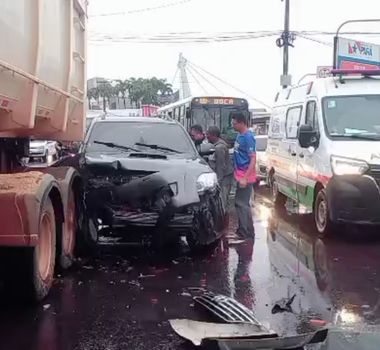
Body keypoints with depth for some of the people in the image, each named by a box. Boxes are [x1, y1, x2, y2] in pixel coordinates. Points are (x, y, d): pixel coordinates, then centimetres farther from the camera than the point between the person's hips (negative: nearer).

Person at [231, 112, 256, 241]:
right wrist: (238, 174, 15)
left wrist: (245, 178, -25)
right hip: (240, 175, 9)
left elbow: (253, 159, -20)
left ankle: (248, 234, 5)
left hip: (245, 176, -9)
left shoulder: (248, 137, -17)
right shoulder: (239, 135, 10)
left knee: (243, 204, -4)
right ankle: (242, 230, 25)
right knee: (239, 203, 15)